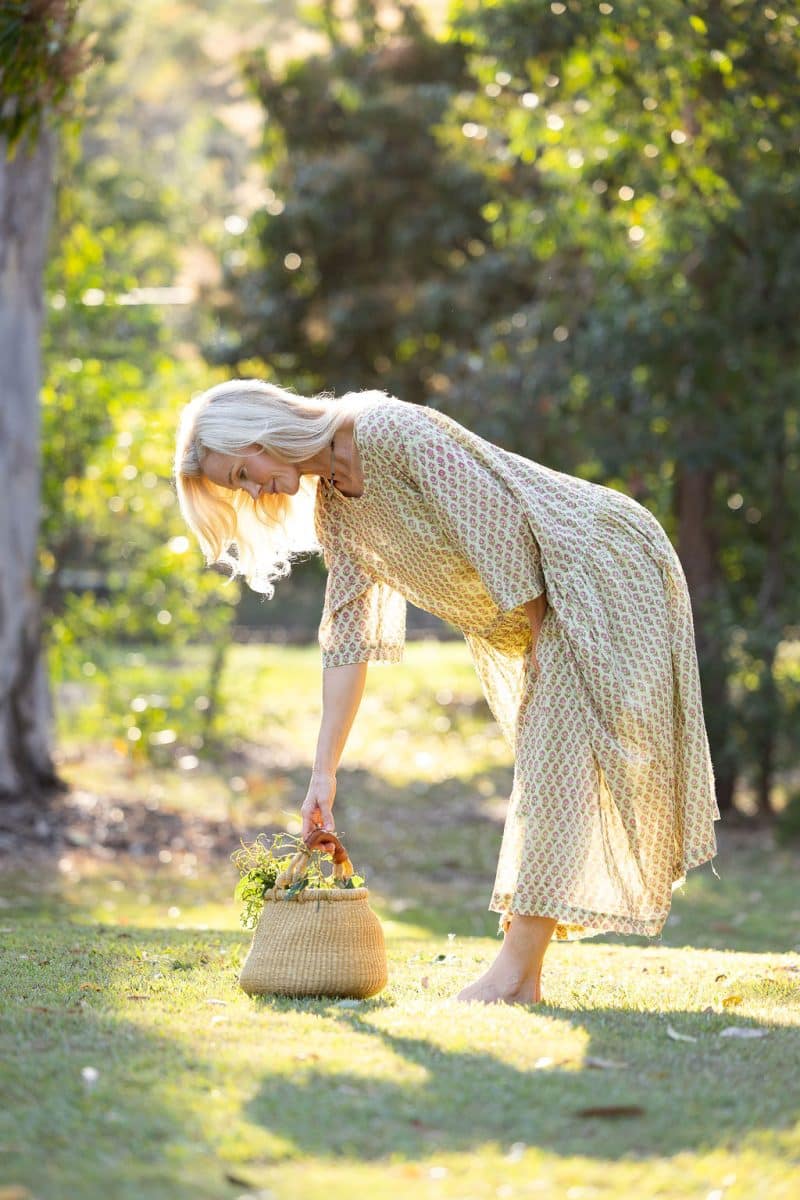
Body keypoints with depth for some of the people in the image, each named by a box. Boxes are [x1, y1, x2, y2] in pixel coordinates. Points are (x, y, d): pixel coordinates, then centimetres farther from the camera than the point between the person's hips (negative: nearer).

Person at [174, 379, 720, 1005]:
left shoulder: (393, 431, -21)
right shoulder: (333, 507, 6)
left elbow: (500, 528, -21)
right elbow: (348, 638, 7)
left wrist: (542, 642, -15)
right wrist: (325, 770, 4)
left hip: (602, 568, -9)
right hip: (547, 612, 9)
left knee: (560, 760, -12)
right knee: (545, 766, 6)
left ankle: (516, 971, -15)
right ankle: (524, 972, 6)